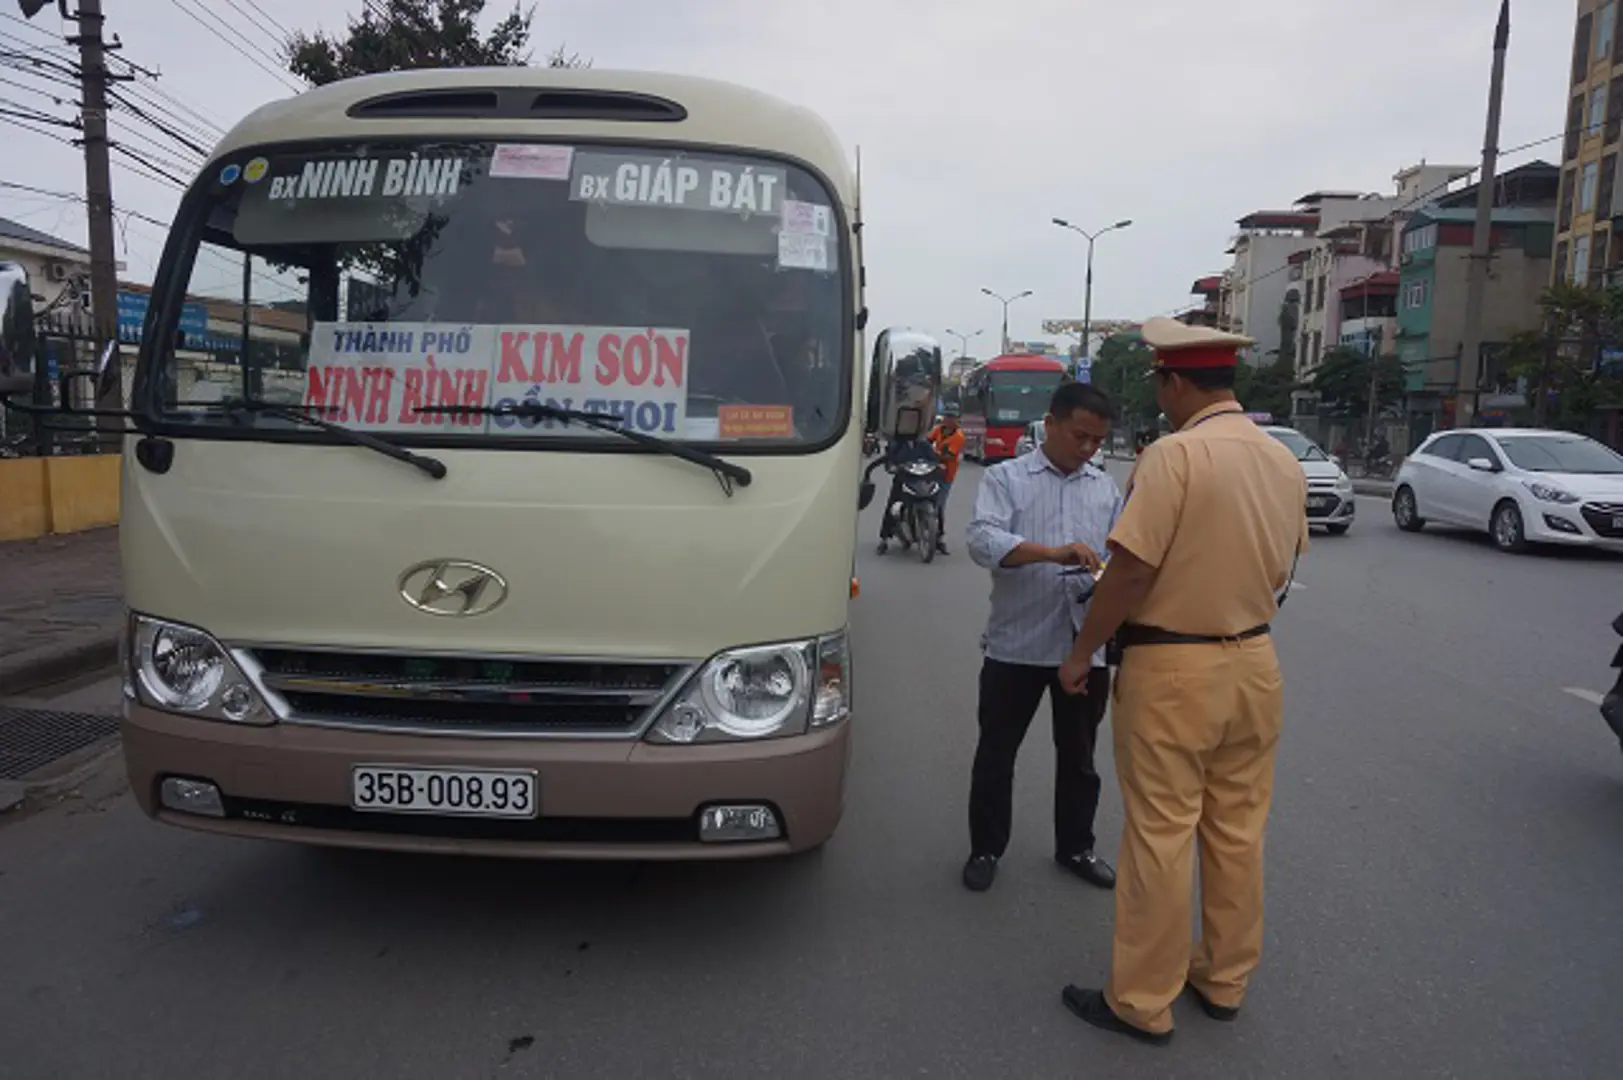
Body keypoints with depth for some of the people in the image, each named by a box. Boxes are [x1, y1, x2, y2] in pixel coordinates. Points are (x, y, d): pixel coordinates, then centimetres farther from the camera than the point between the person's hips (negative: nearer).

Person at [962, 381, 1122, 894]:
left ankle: (1075, 846, 32)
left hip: (1086, 646, 4)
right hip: (1016, 644, -3)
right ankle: (986, 849, 24)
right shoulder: (1005, 478, -1)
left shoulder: (1106, 488, 12)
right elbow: (982, 541, -17)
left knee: (1078, 754, 15)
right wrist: (1055, 552, -30)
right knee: (996, 752, 8)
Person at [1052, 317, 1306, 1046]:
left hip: (1174, 670, -7)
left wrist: (1082, 652, -8)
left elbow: (1130, 571, -20)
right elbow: (1283, 566, 13)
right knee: (1238, 831, 16)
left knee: (1160, 837, 3)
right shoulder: (1284, 460, 5)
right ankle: (1224, 981, 32)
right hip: (1254, 663, 8)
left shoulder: (1175, 454, -18)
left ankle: (1142, 1002, 16)